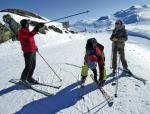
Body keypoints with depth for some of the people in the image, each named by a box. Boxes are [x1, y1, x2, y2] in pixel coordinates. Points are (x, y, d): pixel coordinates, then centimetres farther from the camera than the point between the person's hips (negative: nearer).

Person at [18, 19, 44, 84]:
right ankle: (23, 79, 15)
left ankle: (29, 78, 26)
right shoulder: (22, 31, -12)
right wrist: (37, 27, -36)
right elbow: (30, 35, -31)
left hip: (33, 51, 9)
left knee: (33, 66, 12)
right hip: (27, 52, -9)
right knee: (28, 66, -3)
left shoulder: (27, 31, 18)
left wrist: (35, 47, 19)